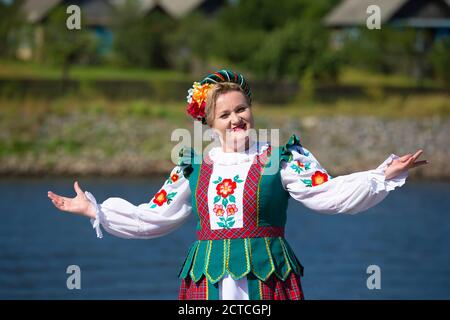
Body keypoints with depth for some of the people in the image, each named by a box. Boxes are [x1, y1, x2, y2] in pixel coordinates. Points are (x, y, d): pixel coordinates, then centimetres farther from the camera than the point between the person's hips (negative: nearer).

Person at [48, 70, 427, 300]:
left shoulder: (280, 158, 3)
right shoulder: (194, 167, 13)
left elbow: (329, 194, -4)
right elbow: (152, 217, 18)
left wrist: (385, 175, -14)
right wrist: (92, 208, 17)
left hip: (265, 279, -3)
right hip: (208, 282, 3)